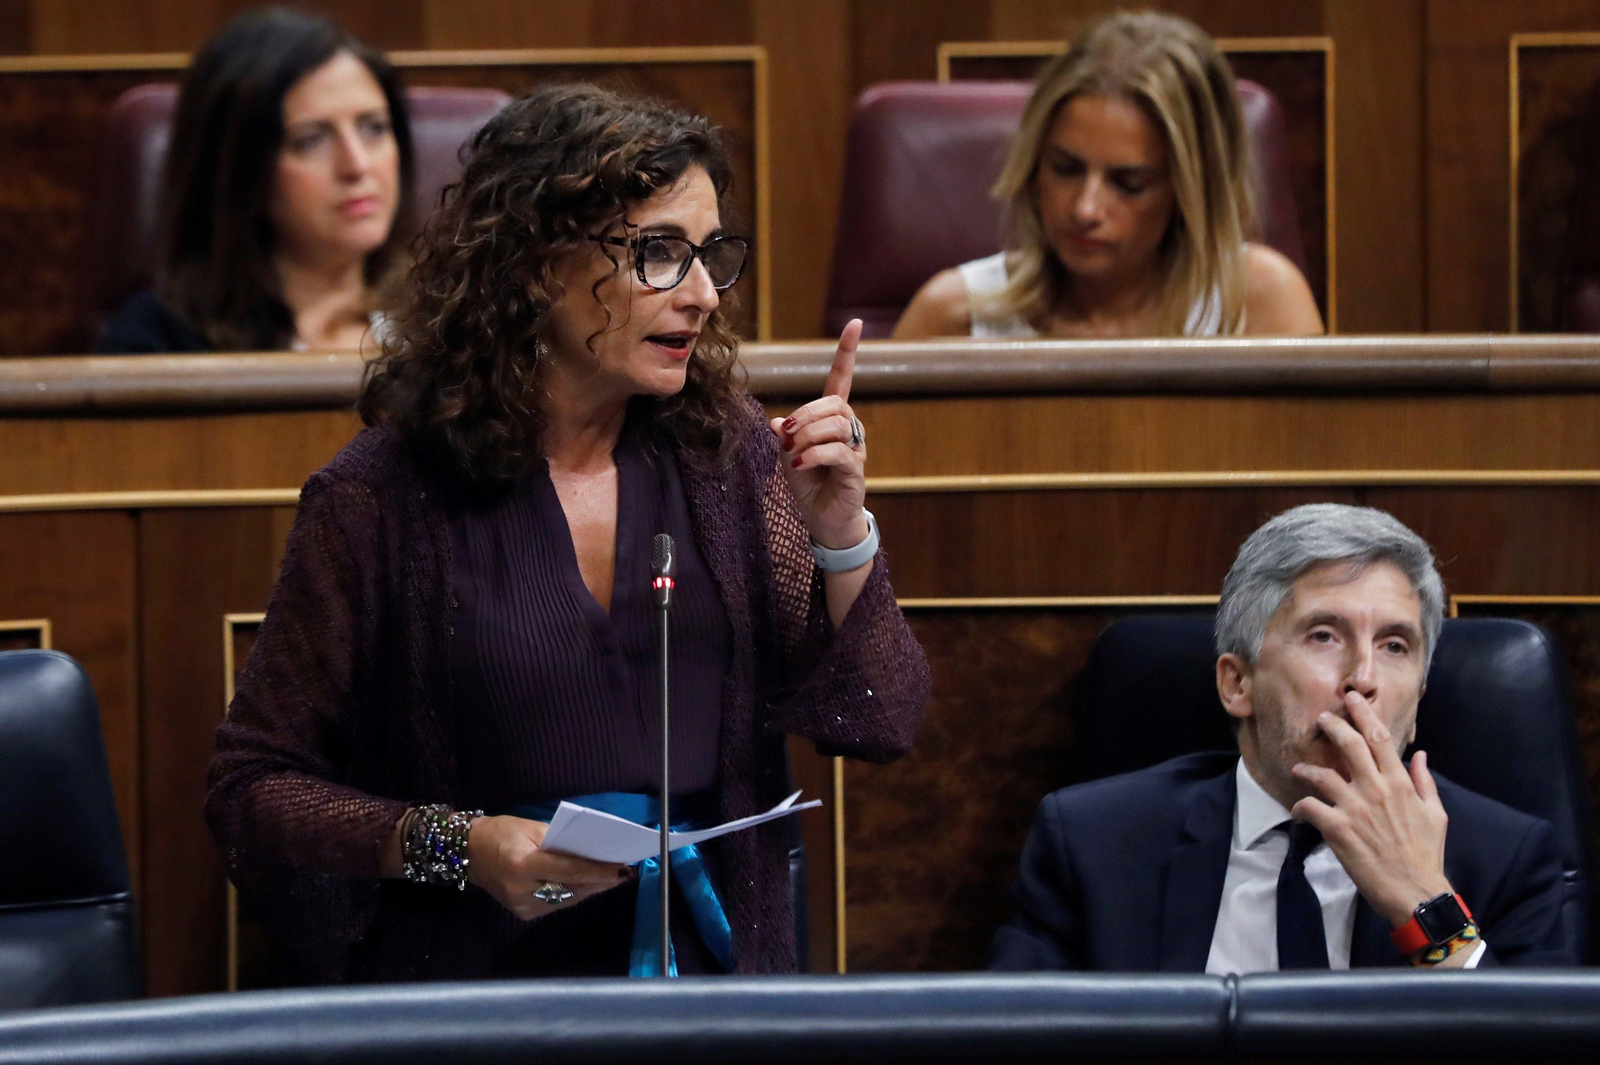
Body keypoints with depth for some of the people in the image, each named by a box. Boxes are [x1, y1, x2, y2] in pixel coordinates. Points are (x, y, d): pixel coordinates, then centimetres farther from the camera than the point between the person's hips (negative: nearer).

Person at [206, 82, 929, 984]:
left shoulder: (728, 456, 9)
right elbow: (257, 784, 3)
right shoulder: (382, 498, -2)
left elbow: (877, 726, 7)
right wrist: (455, 847, -12)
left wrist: (841, 536, -9)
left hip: (712, 973, 3)